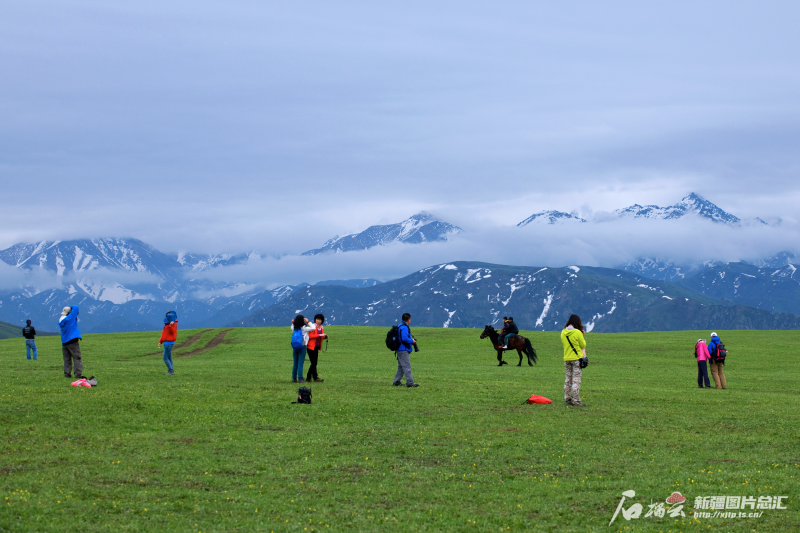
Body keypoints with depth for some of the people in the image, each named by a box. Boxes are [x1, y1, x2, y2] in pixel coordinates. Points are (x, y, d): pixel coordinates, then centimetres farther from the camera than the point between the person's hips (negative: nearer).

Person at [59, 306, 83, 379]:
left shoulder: (60, 320, 8)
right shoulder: (70, 318, -10)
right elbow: (75, 307, -4)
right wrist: (71, 308, 14)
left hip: (64, 342, 7)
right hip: (73, 340, -6)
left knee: (67, 359, 10)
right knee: (77, 358, -6)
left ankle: (67, 374, 8)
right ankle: (78, 374, -12)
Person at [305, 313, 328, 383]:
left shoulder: (322, 328, 12)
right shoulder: (313, 327, -9)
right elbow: (310, 336, -18)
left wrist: (325, 336, 0)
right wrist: (319, 335, -22)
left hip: (316, 347, 7)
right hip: (311, 347, -7)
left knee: (314, 363, 10)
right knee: (313, 363, -10)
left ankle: (308, 377, 18)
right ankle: (315, 378, -11)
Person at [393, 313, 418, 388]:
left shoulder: (400, 326, 16)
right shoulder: (404, 327, -16)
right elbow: (404, 338, -26)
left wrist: (411, 340, 14)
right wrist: (412, 341, -11)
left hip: (400, 350, 11)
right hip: (403, 350, -11)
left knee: (401, 367, 15)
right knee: (407, 366, -10)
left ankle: (397, 382, 18)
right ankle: (410, 383, -11)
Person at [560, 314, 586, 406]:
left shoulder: (563, 332, 4)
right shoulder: (577, 332, -13)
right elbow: (583, 345, -5)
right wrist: (582, 336, 8)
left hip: (566, 359, 6)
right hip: (576, 358, -5)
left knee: (567, 379, 11)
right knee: (576, 380, -4)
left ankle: (567, 399, 13)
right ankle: (576, 400, -6)